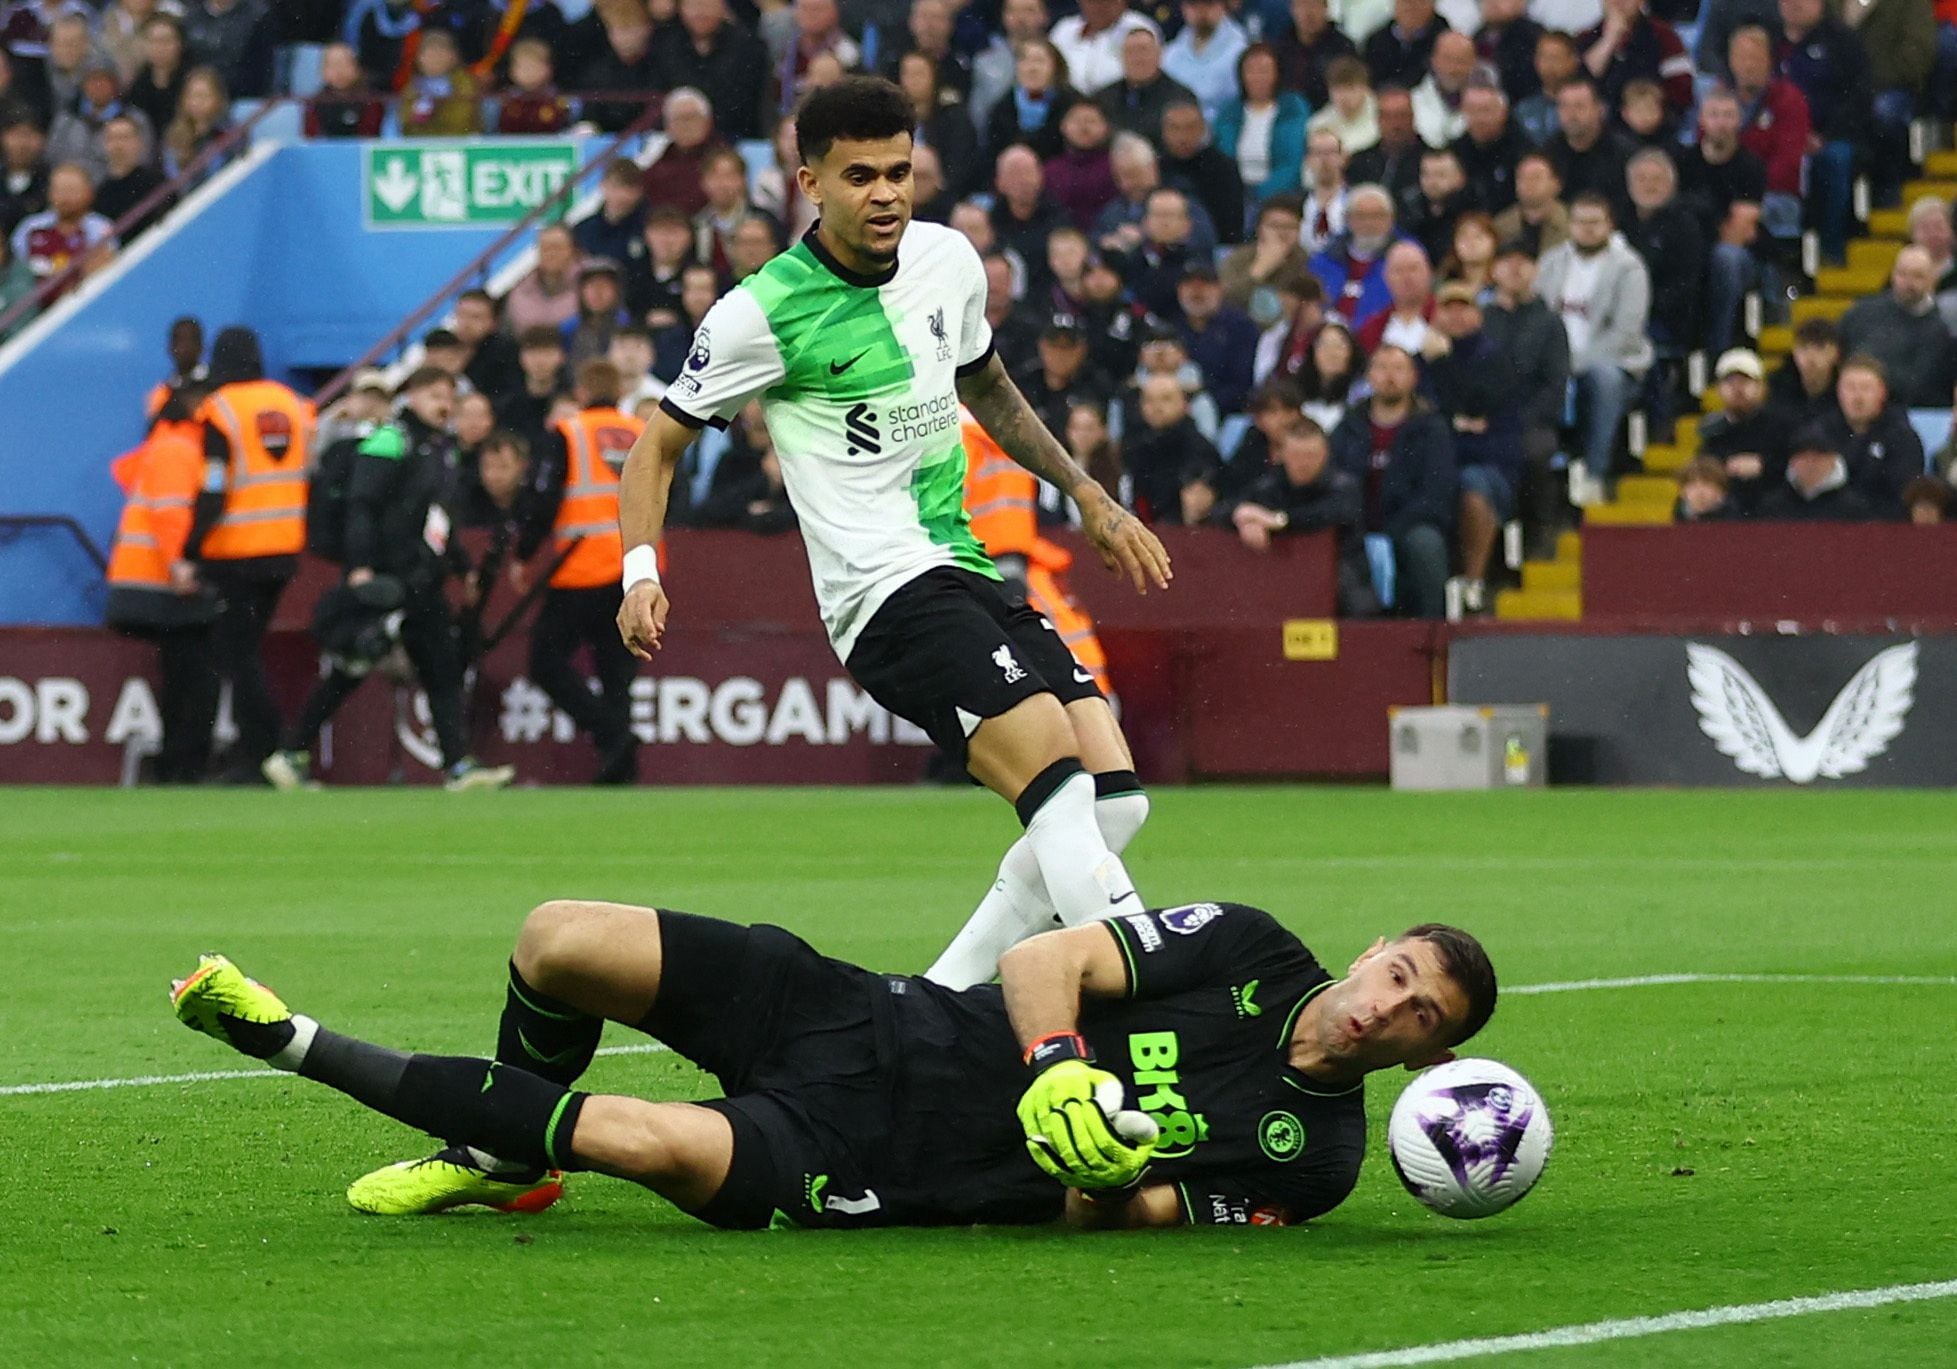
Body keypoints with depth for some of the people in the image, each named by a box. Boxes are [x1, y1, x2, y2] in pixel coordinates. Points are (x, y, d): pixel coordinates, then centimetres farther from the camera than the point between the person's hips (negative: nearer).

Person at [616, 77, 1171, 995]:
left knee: (1113, 796, -6)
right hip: (884, 594, -7)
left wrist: (1088, 496, 29)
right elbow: (658, 446, 2)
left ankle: (946, 998, 2)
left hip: (965, 570, 7)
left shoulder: (949, 261, 10)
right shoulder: (763, 312, -8)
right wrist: (641, 572, -13)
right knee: (1058, 781, -26)